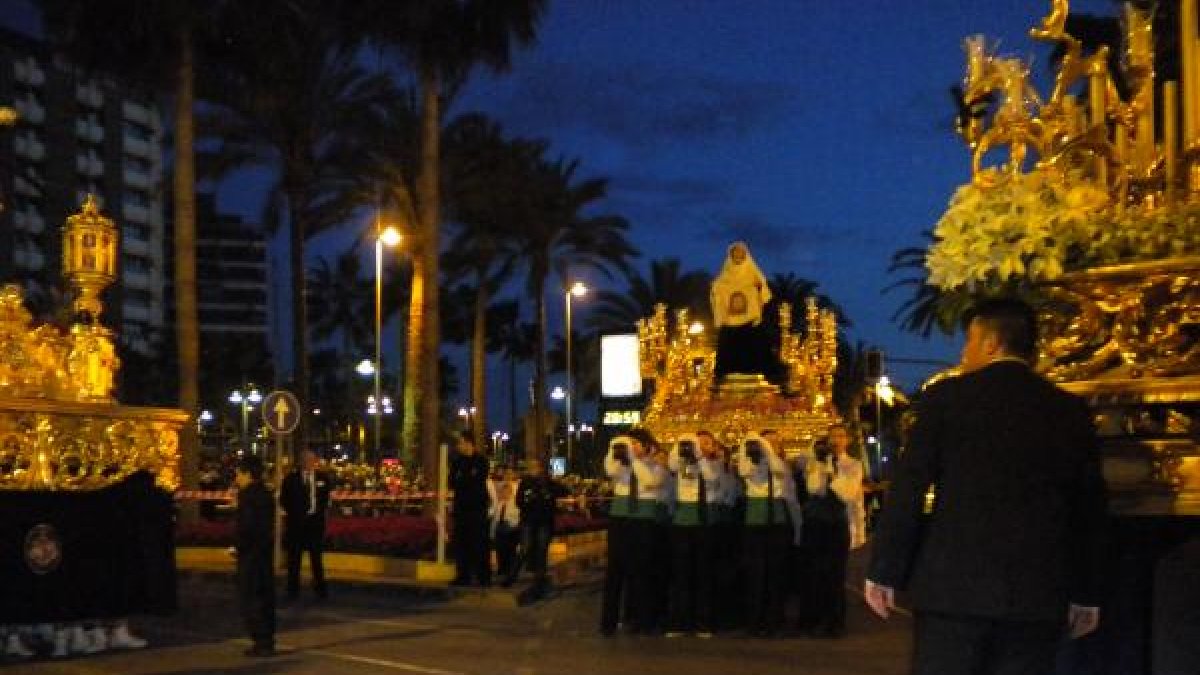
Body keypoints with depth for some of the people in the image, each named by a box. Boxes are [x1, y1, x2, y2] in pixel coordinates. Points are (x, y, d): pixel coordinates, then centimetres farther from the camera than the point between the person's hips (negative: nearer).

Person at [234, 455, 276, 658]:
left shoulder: (248, 495, -14)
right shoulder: (265, 493, 12)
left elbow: (246, 526, -19)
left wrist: (239, 548, -10)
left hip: (251, 553, -9)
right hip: (265, 550, 9)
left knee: (250, 598, -5)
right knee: (265, 597, 12)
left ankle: (262, 642, -7)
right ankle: (267, 640, 16)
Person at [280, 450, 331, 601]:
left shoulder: (322, 478, 6)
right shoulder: (291, 479, 0)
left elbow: (327, 496, 14)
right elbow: (283, 499, 3)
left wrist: (321, 510, 2)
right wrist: (292, 512, -6)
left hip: (315, 521, 1)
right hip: (296, 522, -1)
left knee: (317, 557, 8)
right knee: (294, 558, 3)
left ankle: (320, 589, 14)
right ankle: (293, 590, 10)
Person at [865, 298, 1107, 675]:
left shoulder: (947, 397, -1)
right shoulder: (1071, 412, 7)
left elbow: (908, 489, -4)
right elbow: (1089, 508, 10)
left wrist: (884, 572, 1)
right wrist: (1085, 595, 18)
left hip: (954, 585, -3)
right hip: (1039, 592, 3)